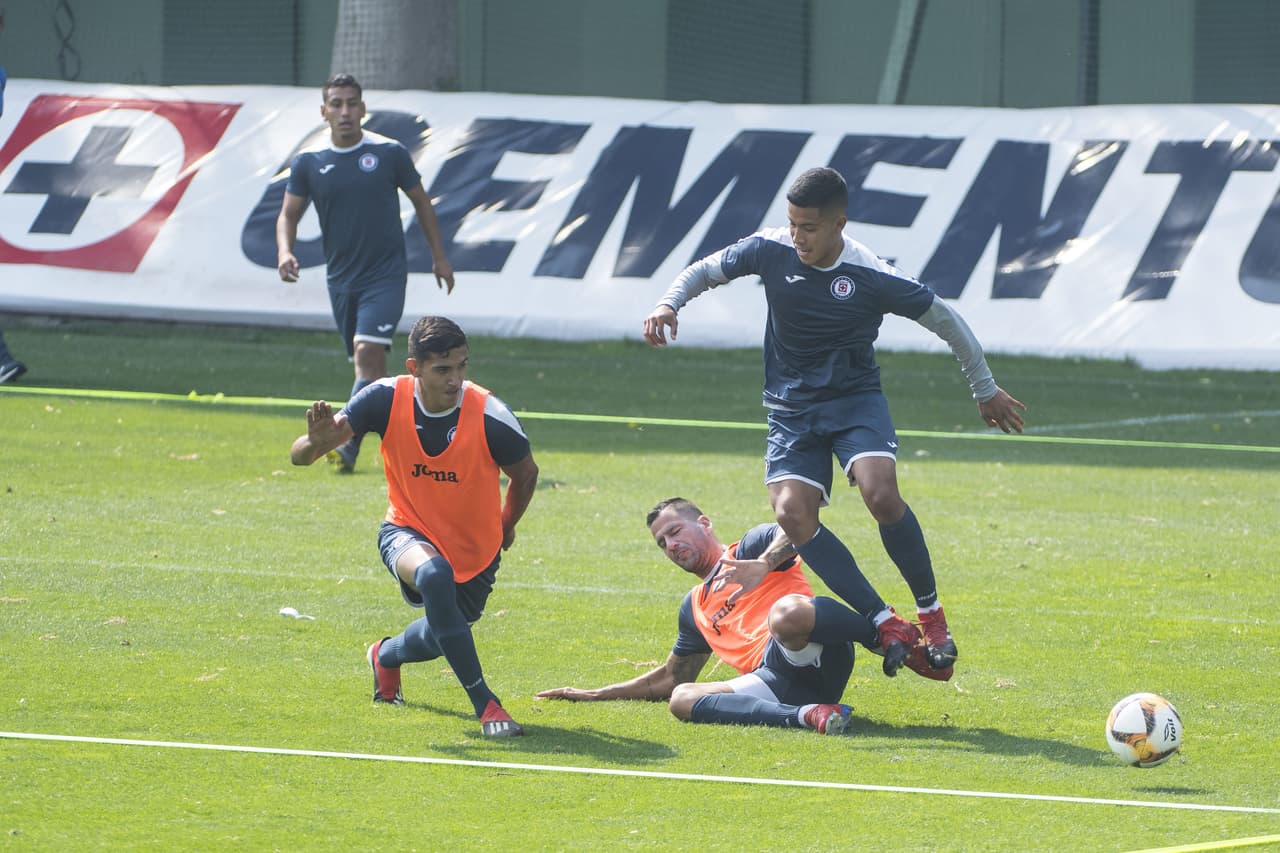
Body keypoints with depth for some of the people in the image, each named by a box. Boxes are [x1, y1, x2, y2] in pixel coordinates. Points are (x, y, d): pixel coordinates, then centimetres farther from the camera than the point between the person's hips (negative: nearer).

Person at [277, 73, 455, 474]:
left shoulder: (390, 154, -2)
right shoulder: (308, 163, 3)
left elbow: (421, 203, 10)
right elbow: (288, 214, 6)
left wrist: (439, 257, 13)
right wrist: (285, 251, -14)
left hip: (386, 274, -4)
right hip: (341, 278, 4)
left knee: (368, 353, -20)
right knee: (366, 364, 9)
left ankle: (347, 446, -25)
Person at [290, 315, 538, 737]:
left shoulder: (490, 416, -24)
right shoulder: (386, 399, -21)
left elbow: (526, 474, -2)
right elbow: (299, 456, -21)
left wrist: (505, 526, 12)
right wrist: (317, 441, -44)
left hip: (474, 551, 2)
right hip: (409, 533, -2)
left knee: (439, 637, 18)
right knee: (434, 575, -36)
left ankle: (386, 655, 57)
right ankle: (484, 703, -29)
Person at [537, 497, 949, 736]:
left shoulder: (752, 546, 17)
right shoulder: (694, 608, 37)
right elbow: (671, 678, 45)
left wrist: (764, 563, -20)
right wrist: (597, 695, 43)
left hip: (815, 656, -6)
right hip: (772, 681, 6)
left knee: (787, 612, -43)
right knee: (682, 698, -24)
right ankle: (805, 716, -43)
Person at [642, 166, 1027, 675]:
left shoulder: (872, 278, -18)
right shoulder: (771, 251, -9)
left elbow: (944, 320, -4)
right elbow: (706, 271, 9)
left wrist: (986, 390, 6)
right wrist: (667, 304, -12)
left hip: (855, 398, -3)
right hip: (792, 405, 3)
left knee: (881, 495, -29)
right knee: (792, 513, -20)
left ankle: (931, 613, -9)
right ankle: (887, 625, -18)